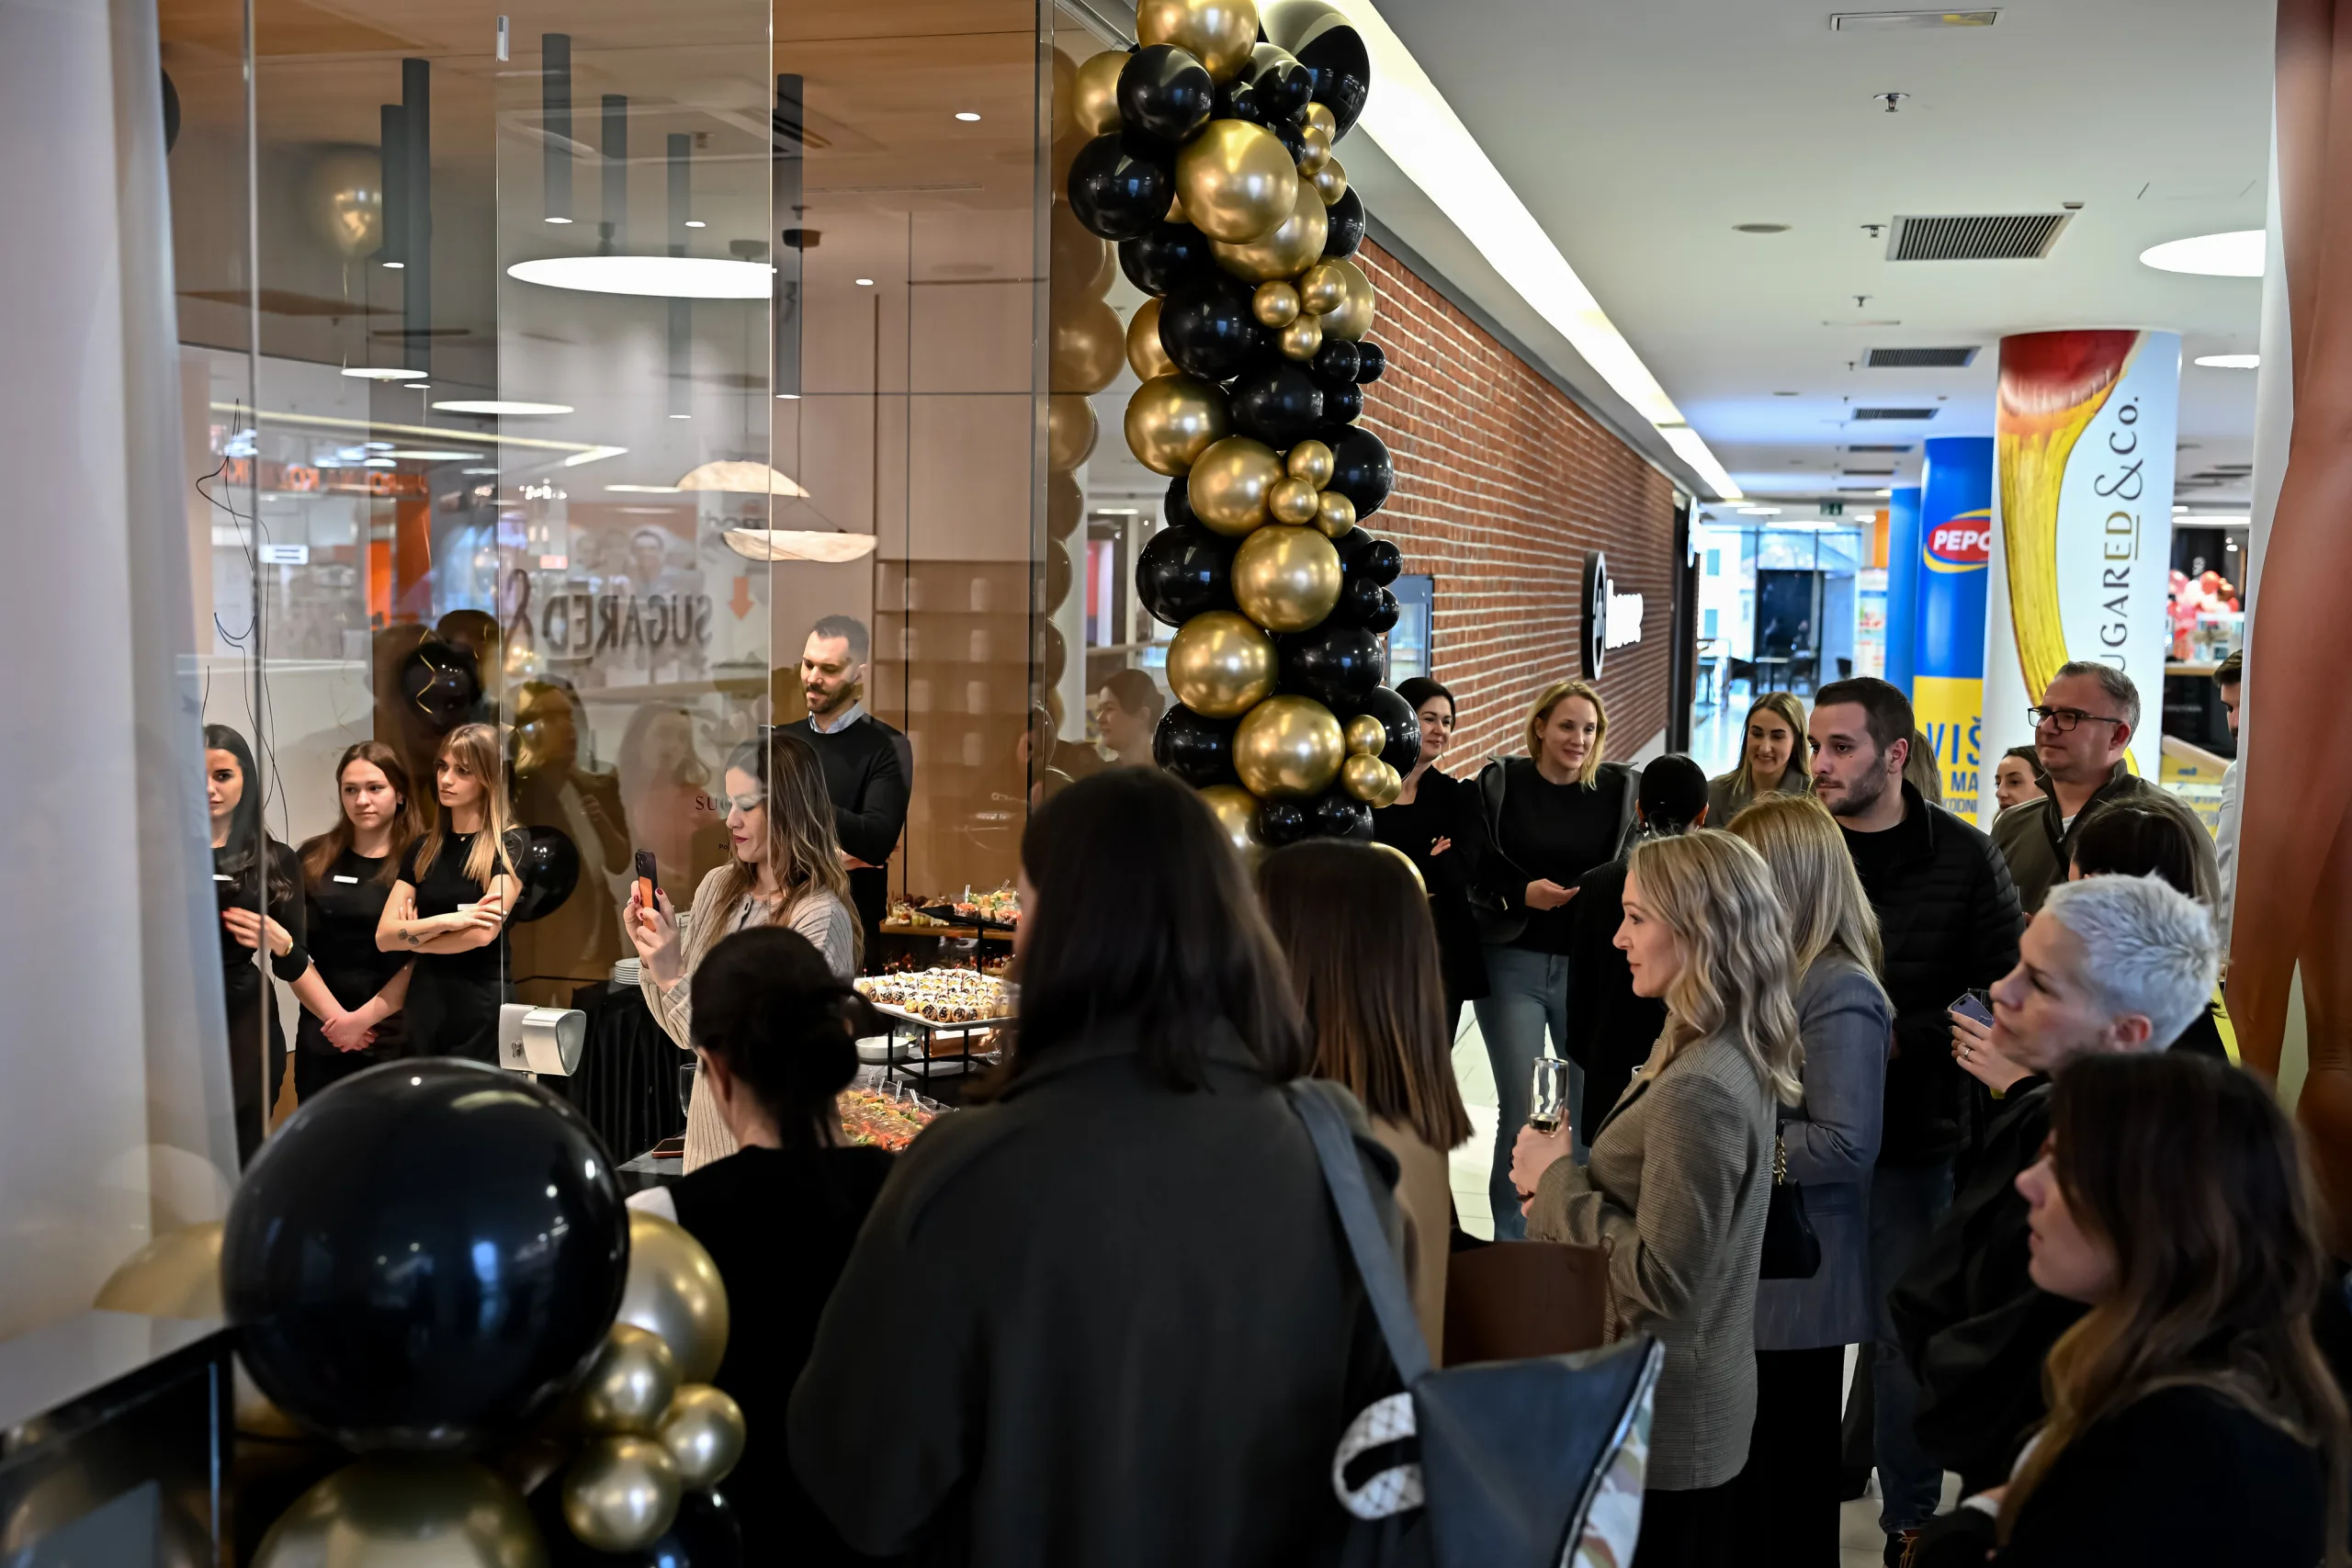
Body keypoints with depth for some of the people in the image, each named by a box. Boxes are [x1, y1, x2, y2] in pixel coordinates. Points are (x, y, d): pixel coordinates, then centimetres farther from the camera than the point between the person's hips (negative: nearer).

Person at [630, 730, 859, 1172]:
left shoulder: (820, 918, -21)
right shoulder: (718, 887, -1)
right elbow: (686, 1035, 6)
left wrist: (675, 979, -25)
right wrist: (651, 957, -9)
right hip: (706, 1133, 6)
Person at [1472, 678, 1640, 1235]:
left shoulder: (1618, 788, 3)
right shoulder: (1500, 782, 0)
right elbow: (1476, 874, 0)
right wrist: (1522, 895, -17)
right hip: (1514, 963, -1)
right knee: (1520, 1110, 0)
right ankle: (1510, 1240, 15)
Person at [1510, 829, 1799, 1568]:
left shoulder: (1698, 1091, -26)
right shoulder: (1732, 1061, 4)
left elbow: (1661, 1282, -26)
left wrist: (1557, 1181, -17)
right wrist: (1565, 1183, -1)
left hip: (1658, 1424, -9)